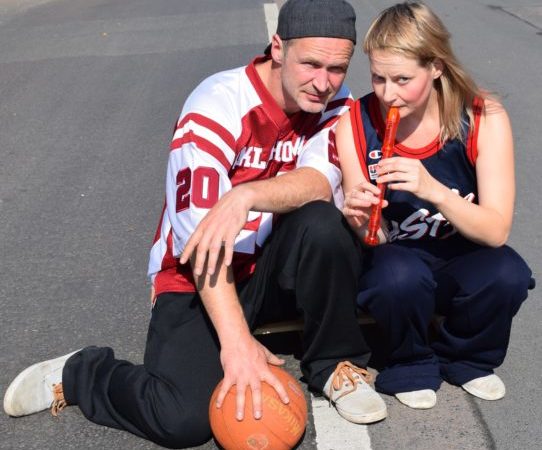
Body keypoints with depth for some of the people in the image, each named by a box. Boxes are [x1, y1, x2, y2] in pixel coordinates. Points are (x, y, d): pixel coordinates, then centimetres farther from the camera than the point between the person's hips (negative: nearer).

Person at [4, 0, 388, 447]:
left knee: (322, 224, -29)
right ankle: (76, 376, 6)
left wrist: (246, 196, -45)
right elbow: (198, 236, -29)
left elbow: (320, 182, -25)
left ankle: (335, 364, -6)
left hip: (274, 267, 4)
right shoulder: (217, 107, -23)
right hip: (200, 278, -4)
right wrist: (237, 340, -37)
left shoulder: (333, 102, -7)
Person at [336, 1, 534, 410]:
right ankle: (411, 367, 0)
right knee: (401, 277, -35)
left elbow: (496, 230, -21)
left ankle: (465, 359, 3)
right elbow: (374, 239, -13)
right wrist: (360, 219, -38)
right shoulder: (355, 124, -16)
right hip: (394, 260, -1)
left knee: (507, 274, -31)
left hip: (459, 259, 1)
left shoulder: (484, 119, -17)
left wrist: (435, 191, -39)